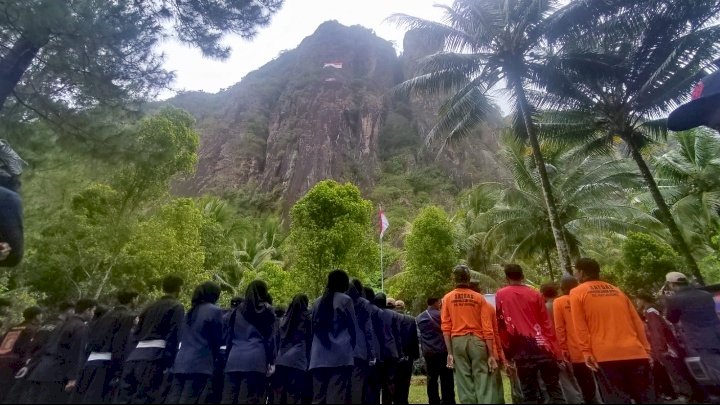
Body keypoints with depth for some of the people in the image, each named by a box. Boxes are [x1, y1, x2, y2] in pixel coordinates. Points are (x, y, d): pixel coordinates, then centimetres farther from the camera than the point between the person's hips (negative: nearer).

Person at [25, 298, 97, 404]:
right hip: (58, 374, -9)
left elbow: (46, 347, 23)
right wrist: (73, 377, -18)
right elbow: (76, 353, -17)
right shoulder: (81, 327, -10)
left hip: (43, 371, 9)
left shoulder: (64, 324, 19)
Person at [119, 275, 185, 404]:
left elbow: (136, 334, 19)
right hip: (155, 358, -7)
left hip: (136, 357, 8)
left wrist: (132, 358, 20)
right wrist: (167, 364, -12)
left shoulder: (150, 307, 21)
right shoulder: (177, 307, -2)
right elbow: (173, 337, -12)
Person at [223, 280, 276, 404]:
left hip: (234, 359, 4)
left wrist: (228, 358, 20)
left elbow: (230, 337, 18)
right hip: (256, 359, -4)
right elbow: (269, 338, 0)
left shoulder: (238, 310, 18)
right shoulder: (267, 310, 5)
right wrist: (271, 362, 1)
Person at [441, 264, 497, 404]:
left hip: (457, 341, 1)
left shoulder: (447, 298, 1)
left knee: (465, 383, 8)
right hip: (477, 340, 0)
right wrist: (491, 354, 2)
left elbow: (446, 327, -2)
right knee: (482, 381, 6)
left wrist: (450, 352, 1)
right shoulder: (479, 298, 0)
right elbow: (487, 328, -3)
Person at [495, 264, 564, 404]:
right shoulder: (535, 294, 6)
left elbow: (501, 324, 2)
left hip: (521, 349, -1)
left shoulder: (500, 295, 2)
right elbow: (546, 323, 5)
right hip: (541, 346, 2)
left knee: (529, 392, 7)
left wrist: (508, 351, 9)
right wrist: (554, 349, 11)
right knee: (554, 388, 9)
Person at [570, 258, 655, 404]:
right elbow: (637, 322, 15)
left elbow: (580, 326, -6)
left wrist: (586, 352, -5)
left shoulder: (577, 292, 1)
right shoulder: (616, 290, 17)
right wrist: (646, 349, 16)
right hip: (636, 353, 5)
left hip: (605, 355, -5)